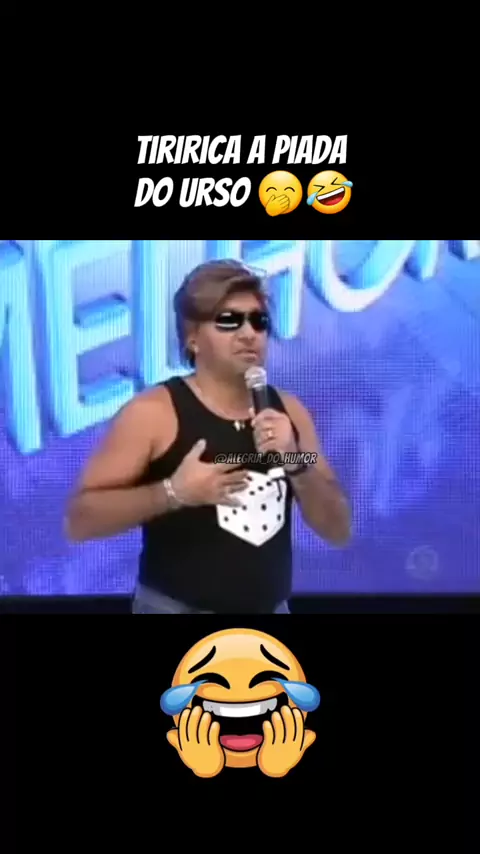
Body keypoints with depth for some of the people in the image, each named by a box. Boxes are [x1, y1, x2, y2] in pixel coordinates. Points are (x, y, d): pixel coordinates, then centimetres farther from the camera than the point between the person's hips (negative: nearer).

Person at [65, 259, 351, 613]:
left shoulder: (289, 411, 2)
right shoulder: (153, 412, -11)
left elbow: (339, 530, 2)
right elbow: (80, 520, -13)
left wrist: (297, 464, -14)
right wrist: (172, 492, -24)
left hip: (272, 607, 4)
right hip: (176, 607, -4)